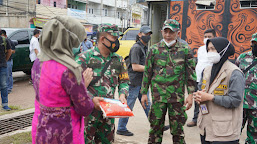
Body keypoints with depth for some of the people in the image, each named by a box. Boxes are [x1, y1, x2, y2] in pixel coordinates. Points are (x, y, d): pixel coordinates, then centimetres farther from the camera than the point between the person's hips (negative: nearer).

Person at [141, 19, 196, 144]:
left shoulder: (185, 50, 2)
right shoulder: (154, 49, 4)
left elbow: (190, 73, 4)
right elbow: (147, 72, 8)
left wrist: (190, 94, -2)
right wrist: (144, 93, 6)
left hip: (177, 96, -1)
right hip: (158, 95, 1)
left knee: (177, 129, 8)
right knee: (156, 126, 10)